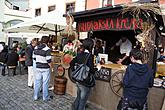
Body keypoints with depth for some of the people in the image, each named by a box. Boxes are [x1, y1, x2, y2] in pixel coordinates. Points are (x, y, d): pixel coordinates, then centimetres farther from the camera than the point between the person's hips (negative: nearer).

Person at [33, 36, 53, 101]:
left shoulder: (36, 48, 1)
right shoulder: (47, 49, -18)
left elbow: (34, 57, 8)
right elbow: (48, 60, -19)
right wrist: (51, 67, -4)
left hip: (38, 68, 5)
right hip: (45, 68, -5)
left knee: (37, 82, 14)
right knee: (45, 83, 6)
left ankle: (35, 96, 25)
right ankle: (45, 97, 18)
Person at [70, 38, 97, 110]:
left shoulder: (79, 54, 2)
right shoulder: (90, 56, -19)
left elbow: (72, 63, 9)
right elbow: (91, 70, -23)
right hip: (86, 82, -7)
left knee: (78, 98, 26)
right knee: (82, 101, 10)